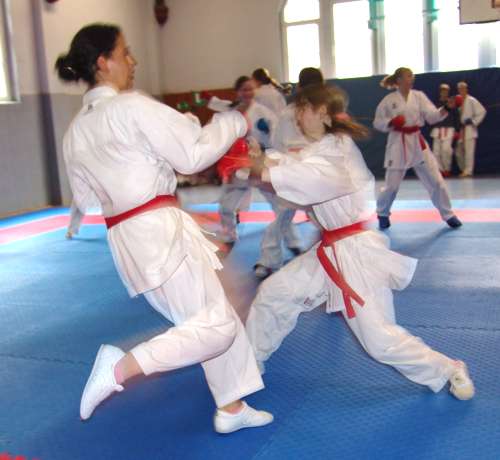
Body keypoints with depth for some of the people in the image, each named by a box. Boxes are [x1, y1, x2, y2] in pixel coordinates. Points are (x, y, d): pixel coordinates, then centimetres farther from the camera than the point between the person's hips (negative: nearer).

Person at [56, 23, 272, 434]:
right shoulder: (132, 107, -13)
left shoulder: (75, 132, 12)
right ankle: (120, 368, -7)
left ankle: (231, 409, 27)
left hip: (126, 238, 9)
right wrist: (235, 121, 3)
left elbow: (85, 200, 16)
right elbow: (194, 152, -11)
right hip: (160, 232, -9)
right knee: (215, 327, -2)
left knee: (219, 317, 17)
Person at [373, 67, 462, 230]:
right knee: (391, 185, 3)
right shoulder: (389, 100, -3)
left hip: (417, 143, 3)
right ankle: (382, 214, 28)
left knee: (435, 180, 2)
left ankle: (448, 215, 14)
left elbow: (432, 116, -5)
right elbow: (377, 122, 1)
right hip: (398, 144, -3)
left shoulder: (419, 96, 4)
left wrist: (446, 109, -24)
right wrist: (391, 122, -18)